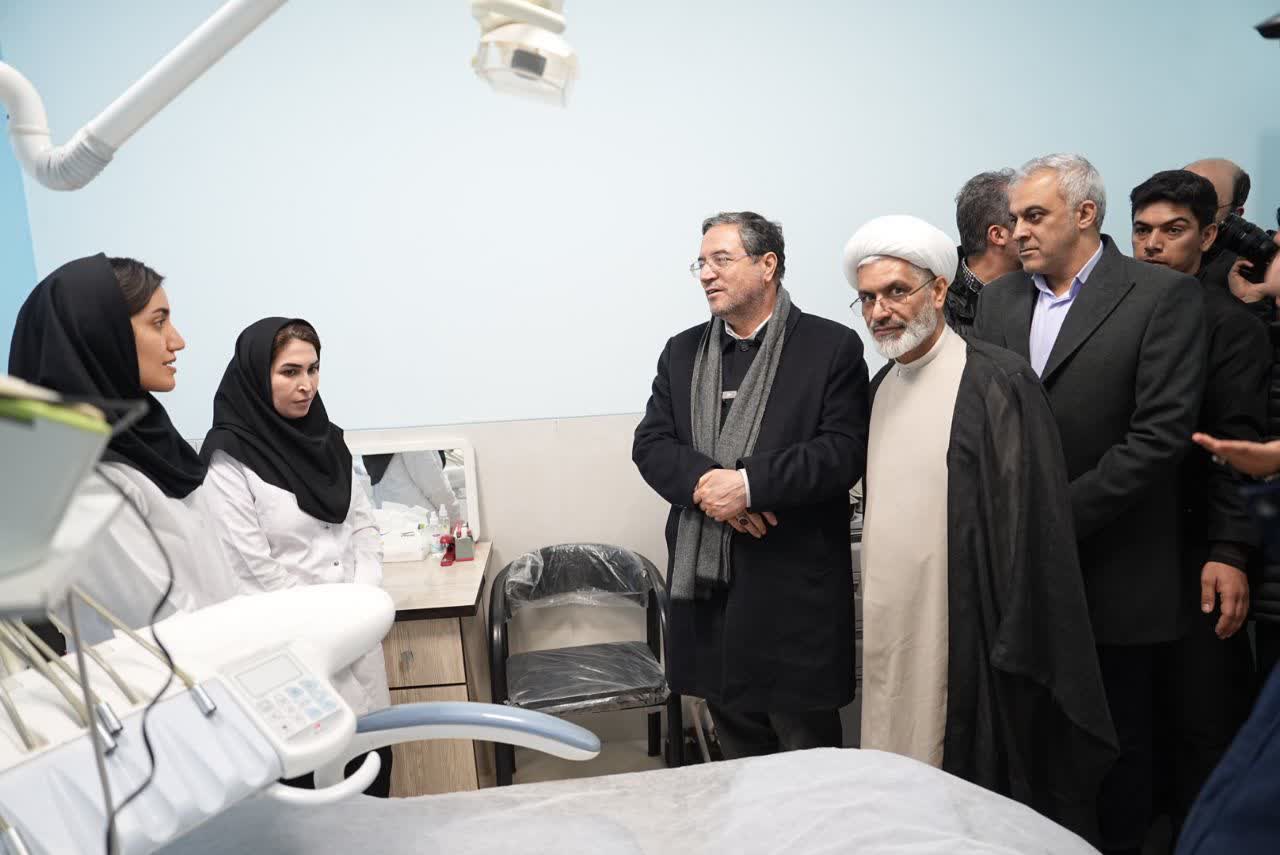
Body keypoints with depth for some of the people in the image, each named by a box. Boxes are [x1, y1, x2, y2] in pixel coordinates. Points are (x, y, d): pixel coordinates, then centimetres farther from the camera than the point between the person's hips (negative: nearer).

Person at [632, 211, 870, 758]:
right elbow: (650, 444, 3)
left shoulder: (831, 347, -3)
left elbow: (845, 451, -12)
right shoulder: (683, 352, 12)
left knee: (808, 756, 9)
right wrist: (705, 482, -16)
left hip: (793, 587, -4)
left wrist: (749, 483, -21)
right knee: (738, 756, 18)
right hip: (707, 584, 5)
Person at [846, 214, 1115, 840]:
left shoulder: (996, 382, -11)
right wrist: (876, 620, 15)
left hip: (967, 641, -6)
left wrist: (1016, 646, -16)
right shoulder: (882, 387, 11)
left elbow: (1030, 519, -14)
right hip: (890, 635, 7)